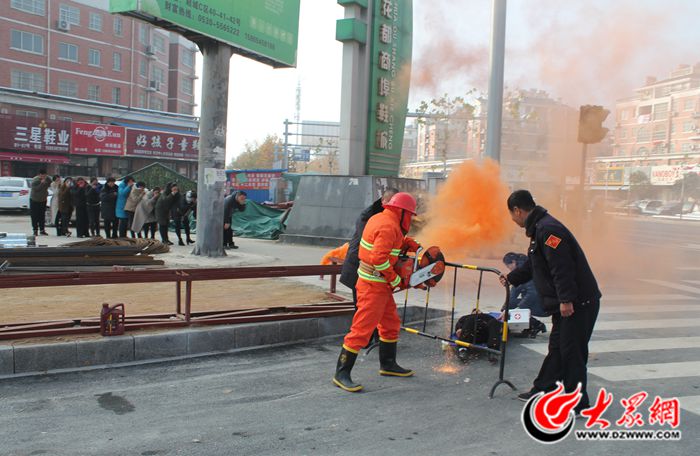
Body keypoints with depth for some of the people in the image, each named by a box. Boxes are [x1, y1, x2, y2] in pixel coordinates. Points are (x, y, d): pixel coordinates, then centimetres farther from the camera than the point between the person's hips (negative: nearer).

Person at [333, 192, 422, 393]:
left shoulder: (379, 219, 10)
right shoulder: (388, 226, -20)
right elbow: (379, 259, -27)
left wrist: (405, 243, 5)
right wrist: (397, 281, -17)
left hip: (380, 285, 11)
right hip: (373, 286, -11)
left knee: (391, 324, 21)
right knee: (362, 329, -7)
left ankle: (387, 364, 36)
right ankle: (341, 374, -2)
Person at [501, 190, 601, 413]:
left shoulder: (547, 229, -19)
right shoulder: (539, 228, 16)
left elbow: (562, 267, -26)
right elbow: (532, 265, 29)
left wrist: (566, 300, -28)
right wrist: (510, 279, 40)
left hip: (578, 303, -11)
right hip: (566, 303, 11)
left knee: (571, 352, -3)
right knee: (557, 348, 18)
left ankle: (577, 402, 8)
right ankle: (542, 390, 29)